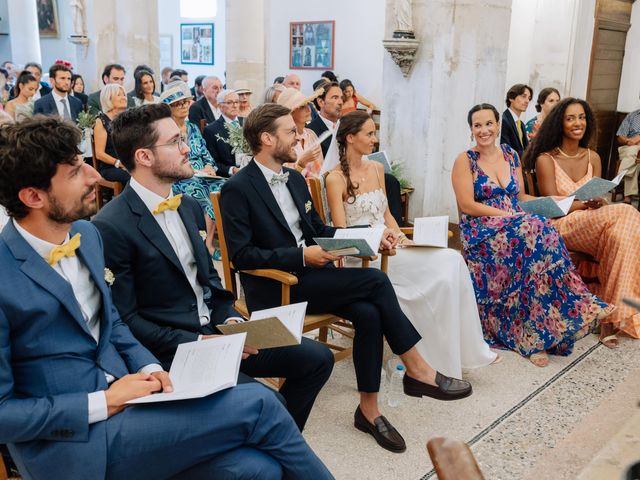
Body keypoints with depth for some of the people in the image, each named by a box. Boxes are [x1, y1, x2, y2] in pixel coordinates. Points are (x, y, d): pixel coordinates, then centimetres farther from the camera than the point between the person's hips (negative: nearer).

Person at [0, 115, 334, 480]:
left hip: (123, 393, 6)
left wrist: (149, 368, 0)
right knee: (257, 405, -18)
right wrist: (102, 403, -18)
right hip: (70, 442, -6)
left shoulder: (87, 234, 6)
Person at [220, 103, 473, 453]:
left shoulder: (295, 178, 13)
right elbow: (241, 255, -16)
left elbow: (319, 230, 19)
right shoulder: (237, 189, -10)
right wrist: (301, 255, -23)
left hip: (308, 273, 7)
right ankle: (418, 371, -9)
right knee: (375, 280, -22)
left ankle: (368, 409, -7)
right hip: (274, 287, -7)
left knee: (368, 313, -21)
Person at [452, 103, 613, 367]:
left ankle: (535, 336, -27)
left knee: (536, 233, -30)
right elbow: (467, 205, -10)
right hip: (482, 232, -5)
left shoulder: (511, 155, 15)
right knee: (538, 230, -32)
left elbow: (520, 196, 18)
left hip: (516, 226, 5)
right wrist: (509, 215, -17)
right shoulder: (465, 161, -1)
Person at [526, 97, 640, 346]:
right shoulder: (546, 159, 0)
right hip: (560, 227, -4)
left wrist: (600, 202, -13)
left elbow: (599, 201, 12)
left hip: (593, 227, 5)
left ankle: (612, 315, -27)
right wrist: (587, 203, -21)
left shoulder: (593, 158, 16)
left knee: (620, 237, -32)